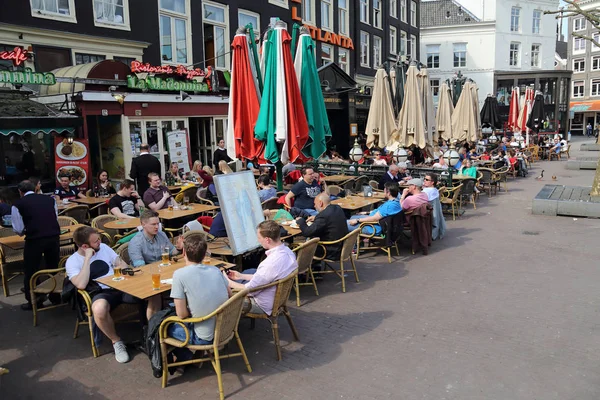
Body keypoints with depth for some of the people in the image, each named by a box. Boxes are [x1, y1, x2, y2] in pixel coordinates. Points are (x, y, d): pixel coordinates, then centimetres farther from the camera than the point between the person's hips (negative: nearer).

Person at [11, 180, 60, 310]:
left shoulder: (18, 204, 4)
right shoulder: (50, 199, 13)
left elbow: (19, 230, 3)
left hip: (34, 239, -4)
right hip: (54, 236, 4)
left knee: (30, 272, 16)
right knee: (53, 268, 22)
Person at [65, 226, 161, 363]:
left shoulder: (103, 247, 11)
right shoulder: (72, 261, -3)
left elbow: (120, 263, 16)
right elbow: (81, 285, -19)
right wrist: (87, 258, -17)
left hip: (121, 287, 4)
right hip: (101, 293, -4)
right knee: (99, 309, -42)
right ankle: (116, 342, -13)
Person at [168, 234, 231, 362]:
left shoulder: (180, 274, -16)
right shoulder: (215, 270, 0)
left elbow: (182, 314, -15)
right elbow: (229, 295, 12)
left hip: (205, 337, -5)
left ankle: (185, 358, 21)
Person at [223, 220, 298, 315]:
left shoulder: (271, 263, -35)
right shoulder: (287, 251, -9)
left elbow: (249, 290, -22)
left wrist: (228, 282, -6)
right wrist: (241, 276, 10)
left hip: (263, 306, -8)